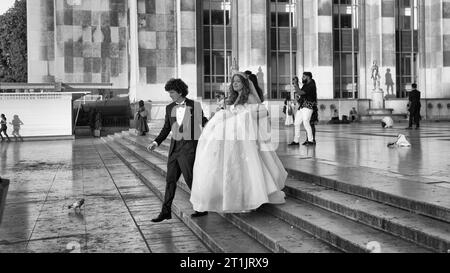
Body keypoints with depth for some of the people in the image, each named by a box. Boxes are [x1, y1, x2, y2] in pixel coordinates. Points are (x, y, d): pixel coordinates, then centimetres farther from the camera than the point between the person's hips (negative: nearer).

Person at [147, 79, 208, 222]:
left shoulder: (194, 106, -5)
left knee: (190, 178, -2)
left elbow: (204, 123, 6)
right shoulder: (169, 108, 8)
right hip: (174, 146, 5)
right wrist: (156, 142, 5)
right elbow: (166, 128, 14)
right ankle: (166, 211, 14)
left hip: (188, 147, -5)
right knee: (170, 179, 7)